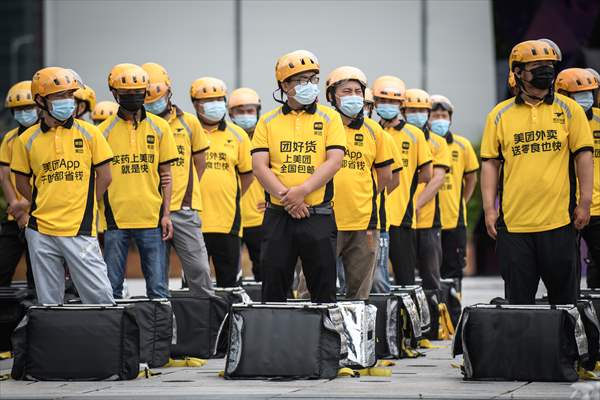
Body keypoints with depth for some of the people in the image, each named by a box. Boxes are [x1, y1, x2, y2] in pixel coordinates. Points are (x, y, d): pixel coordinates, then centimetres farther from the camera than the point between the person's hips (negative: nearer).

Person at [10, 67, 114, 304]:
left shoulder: (88, 133, 1)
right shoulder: (27, 140, 4)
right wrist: (45, 207, 4)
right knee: (49, 304, 8)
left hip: (79, 230, -2)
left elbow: (104, 177, 5)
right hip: (41, 231, 2)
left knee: (100, 297, -6)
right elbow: (22, 183, 13)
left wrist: (82, 207, 3)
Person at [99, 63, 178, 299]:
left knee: (157, 288, 3)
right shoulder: (105, 130, 3)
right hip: (116, 218, 0)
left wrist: (166, 214, 1)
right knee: (111, 288, 4)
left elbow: (166, 175, 7)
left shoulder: (159, 127, 5)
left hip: (151, 218, 0)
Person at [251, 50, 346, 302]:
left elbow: (334, 161, -7)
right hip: (278, 216, 1)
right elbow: (259, 166, -1)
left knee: (324, 288, 2)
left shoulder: (329, 119, 5)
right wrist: (286, 197, -15)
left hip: (318, 215, -1)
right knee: (273, 287, 5)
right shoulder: (268, 122, 8)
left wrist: (302, 191, -17)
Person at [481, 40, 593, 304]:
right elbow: (490, 163, 7)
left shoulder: (569, 109, 5)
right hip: (513, 220, 1)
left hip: (558, 220, -1)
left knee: (564, 296, 5)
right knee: (518, 299, 6)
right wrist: (489, 208, 0)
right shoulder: (500, 114, 6)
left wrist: (584, 203, -3)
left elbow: (583, 155, 3)